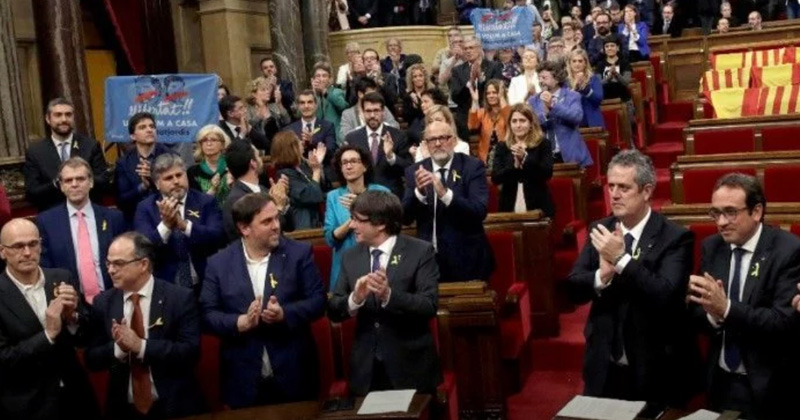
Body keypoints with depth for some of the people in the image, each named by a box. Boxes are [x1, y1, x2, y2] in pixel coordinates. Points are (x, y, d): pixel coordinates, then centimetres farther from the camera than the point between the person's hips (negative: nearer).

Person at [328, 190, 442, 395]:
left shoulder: (420, 252, -8)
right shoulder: (350, 257, 4)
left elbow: (429, 306, -16)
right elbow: (333, 311, 1)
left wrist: (389, 295, -31)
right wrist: (355, 298, -20)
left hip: (411, 368, -3)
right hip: (366, 369, 3)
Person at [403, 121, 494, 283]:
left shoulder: (472, 166, -6)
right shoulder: (415, 171, 2)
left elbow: (480, 211, -17)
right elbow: (405, 217, -5)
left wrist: (445, 194, -30)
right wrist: (419, 192, -23)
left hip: (465, 259, -2)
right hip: (428, 258, 2)